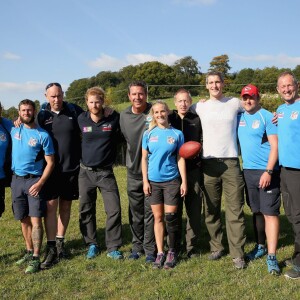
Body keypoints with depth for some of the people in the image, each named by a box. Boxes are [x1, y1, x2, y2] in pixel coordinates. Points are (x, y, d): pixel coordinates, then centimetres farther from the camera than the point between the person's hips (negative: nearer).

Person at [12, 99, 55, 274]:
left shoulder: (43, 135, -5)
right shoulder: (14, 130, 7)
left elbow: (50, 163, -5)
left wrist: (40, 183, -15)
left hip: (34, 181, -4)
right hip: (17, 180, 4)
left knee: (35, 220, -8)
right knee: (24, 220, 10)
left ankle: (36, 259, -6)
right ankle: (29, 252, 23)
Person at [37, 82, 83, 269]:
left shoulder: (74, 111, 2)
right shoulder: (42, 115, 1)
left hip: (72, 168, 1)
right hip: (51, 169, -1)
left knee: (66, 206, 11)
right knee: (51, 206, -6)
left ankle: (60, 242, 26)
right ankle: (51, 249, -1)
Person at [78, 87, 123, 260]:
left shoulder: (114, 119, -6)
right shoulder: (82, 120, 0)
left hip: (106, 173, -2)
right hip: (86, 172, 2)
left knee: (114, 209, -4)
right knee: (86, 210, 8)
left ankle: (113, 247, 10)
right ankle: (92, 245, 24)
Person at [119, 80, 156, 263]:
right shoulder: (124, 115, 2)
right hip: (133, 171, 4)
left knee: (150, 211, 0)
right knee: (135, 212, 13)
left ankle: (150, 249, 12)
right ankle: (137, 246, 27)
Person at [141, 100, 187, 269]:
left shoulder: (177, 134, 0)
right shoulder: (148, 134, 3)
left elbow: (180, 159, 1)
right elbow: (144, 158, 5)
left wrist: (184, 181, -2)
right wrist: (145, 181, 0)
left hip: (172, 180, -1)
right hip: (154, 181, 2)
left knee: (170, 217, -2)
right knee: (158, 217, 8)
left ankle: (172, 252, 14)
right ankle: (160, 252, 17)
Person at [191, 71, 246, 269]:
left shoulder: (235, 103, 6)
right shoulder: (200, 107, 8)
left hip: (231, 162, -1)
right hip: (209, 163, 2)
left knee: (235, 210, -3)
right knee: (211, 210, 8)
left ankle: (237, 253, 4)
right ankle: (216, 247, 22)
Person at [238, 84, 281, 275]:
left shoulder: (267, 117, -8)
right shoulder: (239, 117, 10)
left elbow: (275, 145, -12)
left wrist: (268, 171, -20)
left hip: (267, 172, -6)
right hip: (248, 171, 6)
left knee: (270, 213, -5)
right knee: (257, 211, 15)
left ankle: (272, 256, -2)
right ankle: (260, 246, 29)